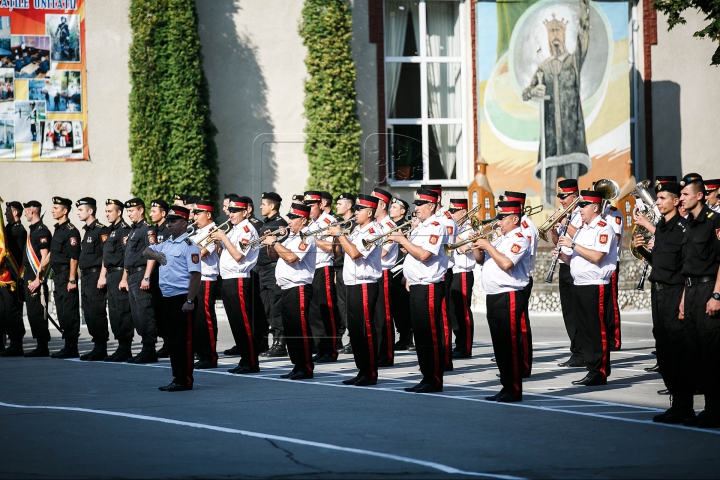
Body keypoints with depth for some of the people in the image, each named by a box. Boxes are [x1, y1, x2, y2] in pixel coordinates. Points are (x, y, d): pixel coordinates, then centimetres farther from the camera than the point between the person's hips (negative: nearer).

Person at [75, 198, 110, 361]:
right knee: (88, 313, 10)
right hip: (85, 277, 10)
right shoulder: (87, 231, 19)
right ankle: (97, 347, 14)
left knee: (97, 313, -8)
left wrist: (102, 276, -20)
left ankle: (101, 349, -5)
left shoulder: (100, 230, -11)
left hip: (95, 275, -10)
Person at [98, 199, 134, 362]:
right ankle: (121, 348, 14)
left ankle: (125, 350, -6)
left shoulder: (124, 229, -10)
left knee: (123, 313, -8)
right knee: (114, 313, 10)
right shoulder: (111, 231, 19)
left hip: (120, 274, -10)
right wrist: (103, 276, 17)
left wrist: (124, 279, -21)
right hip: (111, 277, 10)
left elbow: (128, 255, -17)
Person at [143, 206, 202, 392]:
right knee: (172, 340, 12)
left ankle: (185, 380, -1)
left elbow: (196, 275, -17)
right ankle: (177, 378, 18)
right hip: (167, 298, 9)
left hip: (182, 299, -9)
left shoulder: (188, 246, -11)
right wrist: (155, 254, -3)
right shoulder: (166, 244, 15)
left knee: (184, 341, -5)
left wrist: (190, 301, -21)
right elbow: (145, 252, 21)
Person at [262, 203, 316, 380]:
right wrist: (270, 243, 5)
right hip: (285, 289, 10)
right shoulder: (290, 237, 18)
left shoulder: (306, 238, -10)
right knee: (289, 330, 10)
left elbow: (291, 257, -23)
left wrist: (275, 242, -13)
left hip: (299, 289, -10)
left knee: (301, 329, -9)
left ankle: (307, 368, -6)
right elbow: (274, 256, 23)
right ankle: (297, 365, 16)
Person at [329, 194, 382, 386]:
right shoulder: (356, 231, 16)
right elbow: (338, 252, 20)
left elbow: (354, 253, -23)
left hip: (365, 286, -9)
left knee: (366, 330, -7)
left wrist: (340, 234, -15)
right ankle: (362, 370, 16)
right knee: (355, 330, 10)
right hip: (352, 285, 9)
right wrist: (336, 237, 3)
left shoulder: (372, 232, -12)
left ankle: (371, 374, -4)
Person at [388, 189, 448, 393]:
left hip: (429, 287, -10)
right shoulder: (419, 228, 17)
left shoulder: (436, 227, -11)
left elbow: (424, 254, -22)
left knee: (431, 334, -7)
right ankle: (426, 377, 15)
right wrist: (402, 243, 6)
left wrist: (403, 240, -16)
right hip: (415, 286, 10)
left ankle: (435, 380, -4)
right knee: (420, 334, 10)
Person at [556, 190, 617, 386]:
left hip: (596, 287, -9)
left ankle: (600, 373, -2)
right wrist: (563, 256, 3)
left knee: (598, 331, -5)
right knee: (584, 331, 9)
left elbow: (596, 256, -22)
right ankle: (592, 369, 14)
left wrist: (573, 245, -18)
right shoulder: (582, 229, 18)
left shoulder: (604, 229, -9)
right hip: (579, 286, 9)